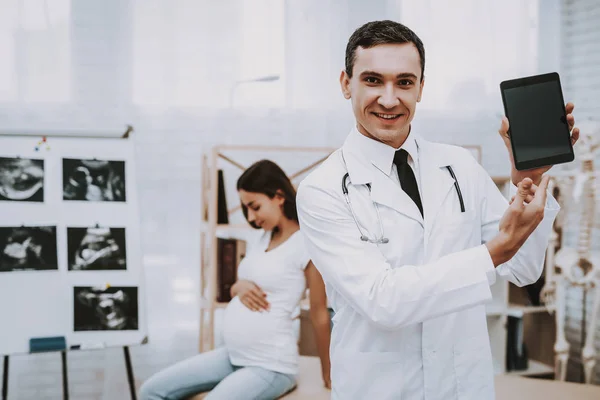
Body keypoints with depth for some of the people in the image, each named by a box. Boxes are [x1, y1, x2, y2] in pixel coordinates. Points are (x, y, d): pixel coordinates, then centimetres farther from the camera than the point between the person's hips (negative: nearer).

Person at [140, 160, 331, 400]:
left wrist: (327, 375, -6)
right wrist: (238, 287, -1)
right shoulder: (261, 238, 12)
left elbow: (319, 314, -11)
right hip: (231, 355, 9)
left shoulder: (306, 244, -13)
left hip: (270, 366, -9)